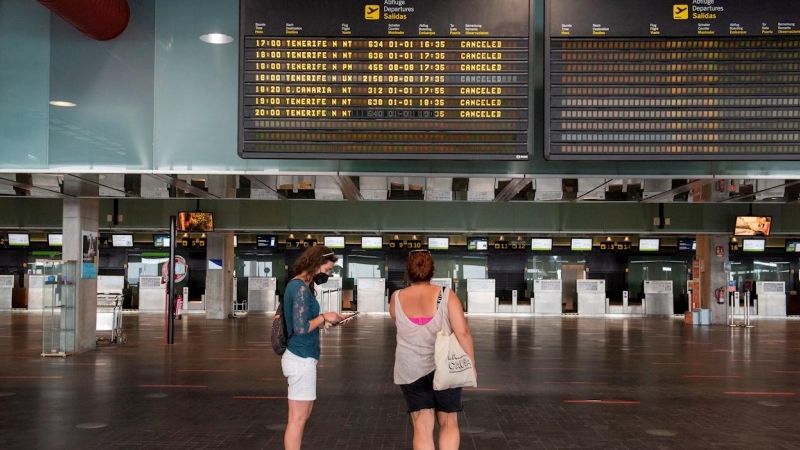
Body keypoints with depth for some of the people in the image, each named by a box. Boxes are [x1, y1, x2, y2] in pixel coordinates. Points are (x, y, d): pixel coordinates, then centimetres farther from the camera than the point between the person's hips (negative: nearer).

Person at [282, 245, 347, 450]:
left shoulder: (297, 285, 12)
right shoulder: (301, 288, -17)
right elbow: (301, 328, -22)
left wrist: (325, 321, 6)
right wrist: (324, 318, -9)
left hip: (300, 357, 10)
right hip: (301, 359, -10)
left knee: (301, 415, 19)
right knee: (298, 418, -1)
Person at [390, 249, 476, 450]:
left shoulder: (396, 298, -1)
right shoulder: (446, 296, -7)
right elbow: (463, 333, -12)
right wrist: (471, 364, -4)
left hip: (411, 371, 1)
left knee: (422, 427, 6)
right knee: (449, 424, 14)